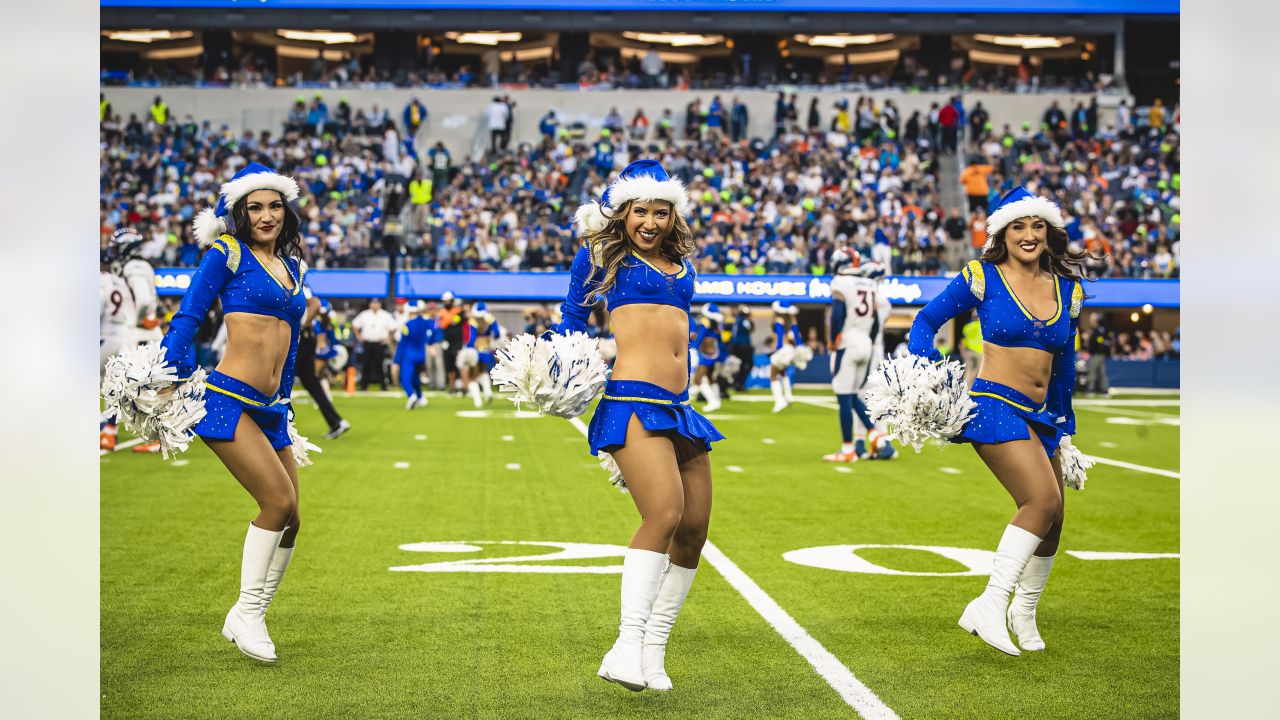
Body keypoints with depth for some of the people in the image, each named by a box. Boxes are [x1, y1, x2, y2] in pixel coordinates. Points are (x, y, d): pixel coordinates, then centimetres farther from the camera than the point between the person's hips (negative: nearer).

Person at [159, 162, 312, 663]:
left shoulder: (293, 264, 17)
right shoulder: (228, 253, -2)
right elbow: (187, 318, -3)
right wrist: (177, 381, -8)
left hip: (270, 410, 7)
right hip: (227, 399, -7)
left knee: (289, 521, 4)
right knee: (279, 501, -17)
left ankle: (246, 620, 19)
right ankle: (246, 613, -1)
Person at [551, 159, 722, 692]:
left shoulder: (681, 265, 21)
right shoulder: (603, 257, 8)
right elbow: (573, 317, 15)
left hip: (678, 406, 7)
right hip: (632, 401, -7)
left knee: (694, 529, 0)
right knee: (664, 512, -25)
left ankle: (653, 648, 11)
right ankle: (627, 645, -23)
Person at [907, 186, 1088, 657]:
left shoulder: (1068, 290, 11)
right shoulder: (982, 278, -3)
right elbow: (927, 320, 4)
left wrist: (1063, 421, 26)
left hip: (1040, 415, 7)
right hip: (995, 405, -6)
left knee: (1051, 520, 9)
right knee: (1043, 500, -24)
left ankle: (1024, 611, 31)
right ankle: (990, 605, -18)